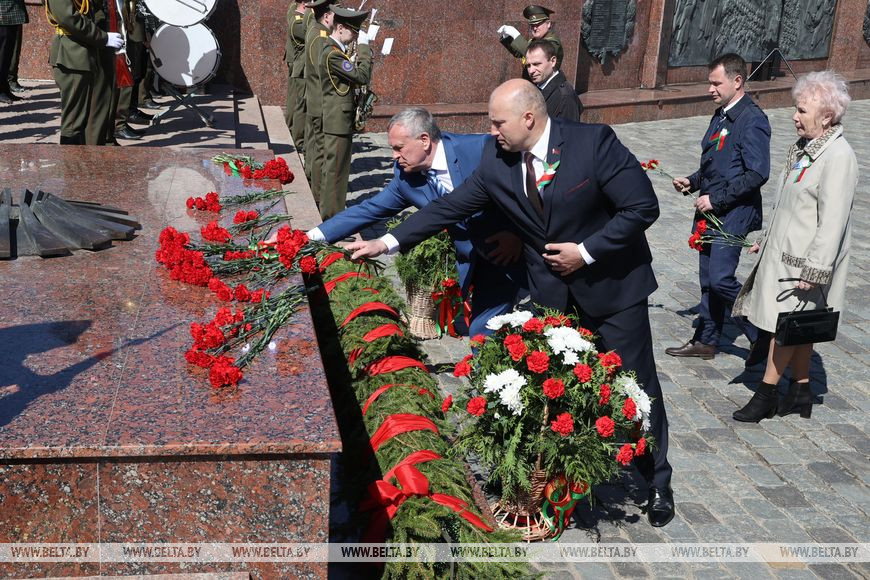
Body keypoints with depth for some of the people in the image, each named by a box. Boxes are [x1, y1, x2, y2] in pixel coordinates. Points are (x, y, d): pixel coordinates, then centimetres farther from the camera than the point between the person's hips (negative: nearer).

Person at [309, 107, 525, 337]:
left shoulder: (483, 148, -20)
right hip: (472, 262, 5)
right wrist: (315, 236, -3)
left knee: (482, 334, -8)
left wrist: (518, 232, -19)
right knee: (479, 333, 3)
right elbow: (369, 210, 3)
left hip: (511, 250, -4)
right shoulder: (405, 176, -4)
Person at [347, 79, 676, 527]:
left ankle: (657, 484, 26)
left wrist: (586, 252, -20)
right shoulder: (496, 163, -7)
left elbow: (643, 207, -18)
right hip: (551, 293, 4)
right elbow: (450, 207, -1)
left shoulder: (593, 142, -20)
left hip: (612, 284, -3)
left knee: (636, 385, 7)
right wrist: (387, 242, -3)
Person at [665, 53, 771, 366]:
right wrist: (692, 182, 6)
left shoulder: (752, 120, -15)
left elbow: (757, 174, -21)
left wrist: (716, 198, -19)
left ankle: (761, 334, 8)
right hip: (711, 211, 9)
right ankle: (705, 341, 25)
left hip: (735, 213, -9)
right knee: (708, 279, 14)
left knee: (721, 278, -12)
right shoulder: (720, 115, 13)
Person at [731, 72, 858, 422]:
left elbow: (832, 222, -23)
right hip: (785, 252, 9)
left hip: (804, 261, -9)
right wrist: (767, 240, 22)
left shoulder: (838, 157, -19)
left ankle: (766, 394, 7)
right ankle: (801, 392, 26)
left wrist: (814, 270, -23)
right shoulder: (804, 147, 10)